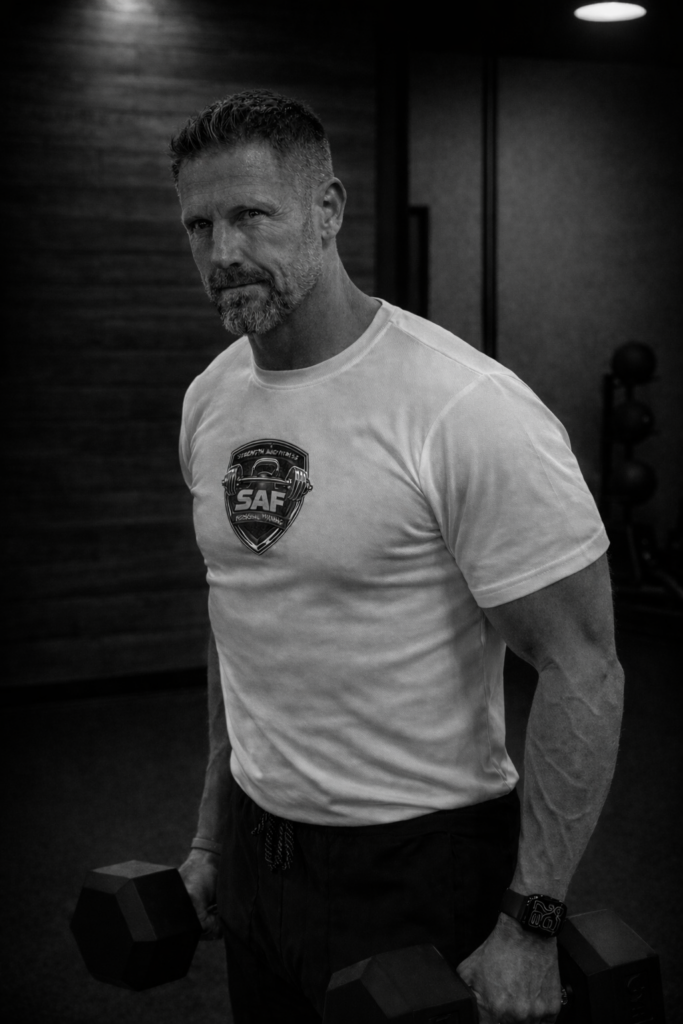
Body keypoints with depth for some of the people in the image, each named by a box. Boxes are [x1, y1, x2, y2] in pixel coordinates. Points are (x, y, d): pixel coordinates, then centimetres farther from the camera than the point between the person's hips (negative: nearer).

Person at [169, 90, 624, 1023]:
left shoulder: (467, 412, -21)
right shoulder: (211, 401, 2)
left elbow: (583, 671, -19)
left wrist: (530, 923, -19)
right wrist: (213, 829, 15)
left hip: (417, 865, -6)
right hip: (257, 850, 7)